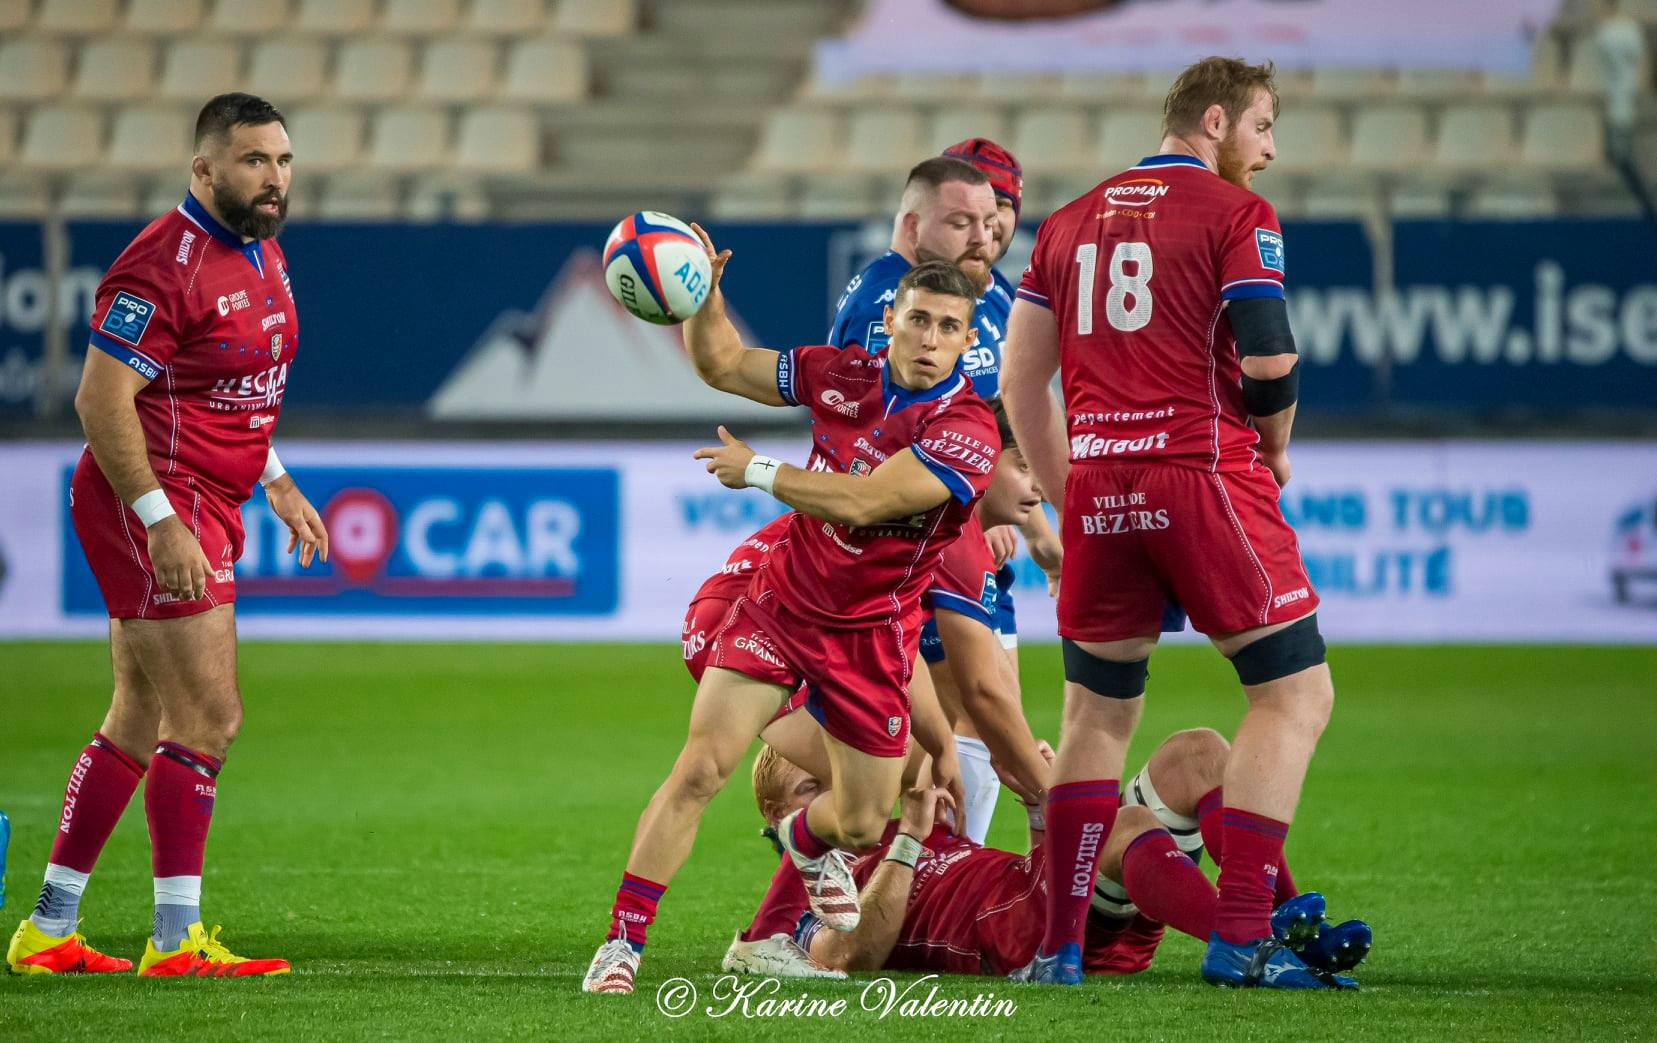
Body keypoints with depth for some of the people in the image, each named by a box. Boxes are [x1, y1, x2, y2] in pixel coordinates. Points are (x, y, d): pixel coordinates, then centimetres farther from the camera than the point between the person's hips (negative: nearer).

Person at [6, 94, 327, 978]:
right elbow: (101, 399, -22)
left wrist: (276, 482, 23)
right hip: (152, 506, -10)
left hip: (201, 506, 10)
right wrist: (162, 522, -25)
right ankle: (176, 941, -6)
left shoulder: (261, 254, 12)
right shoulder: (166, 263, -18)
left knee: (139, 721, 12)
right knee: (208, 716, -11)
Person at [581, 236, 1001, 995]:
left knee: (861, 822, 9)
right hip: (780, 601, 1)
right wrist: (703, 291, -11)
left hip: (869, 631, -1)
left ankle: (806, 841, 48)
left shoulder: (969, 432, -21)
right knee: (700, 769, -16)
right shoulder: (843, 375, -6)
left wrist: (755, 470, -21)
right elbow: (722, 364, 7)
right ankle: (622, 941, -11)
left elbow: (859, 502, -29)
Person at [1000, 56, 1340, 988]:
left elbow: (1020, 378, 16)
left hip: (1100, 487, 6)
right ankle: (1241, 936, -6)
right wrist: (1276, 448, 6)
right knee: (1296, 693, 2)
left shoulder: (1071, 221, 16)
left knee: (1097, 715, 15)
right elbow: (1268, 358, -12)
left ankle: (1060, 944, 10)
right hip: (1205, 475, -6)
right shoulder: (1236, 213, -2)